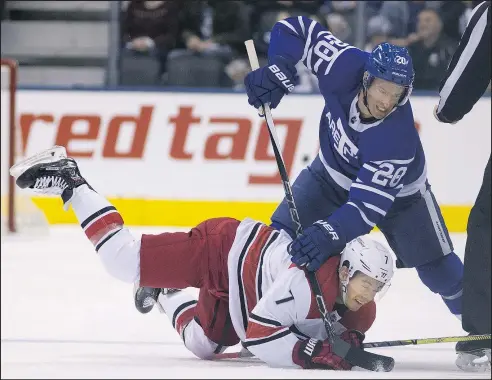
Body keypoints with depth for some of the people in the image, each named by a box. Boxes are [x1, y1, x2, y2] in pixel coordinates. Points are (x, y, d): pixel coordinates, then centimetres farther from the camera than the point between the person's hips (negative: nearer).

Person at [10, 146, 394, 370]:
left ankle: (166, 296, 44)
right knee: (125, 258, -2)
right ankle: (69, 181, 12)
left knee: (202, 344, 17)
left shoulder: (361, 313, -13)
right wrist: (310, 353, -43)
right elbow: (257, 332, -36)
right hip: (225, 246, -7)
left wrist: (349, 345, -23)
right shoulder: (309, 278, -38)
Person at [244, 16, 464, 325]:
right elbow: (295, 30, -20)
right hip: (333, 173, 4)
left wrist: (329, 235, -60)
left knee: (438, 270, 2)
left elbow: (367, 205, -45)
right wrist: (278, 71, -36)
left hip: (397, 192, -3)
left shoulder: (398, 137, -43)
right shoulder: (345, 66, -34)